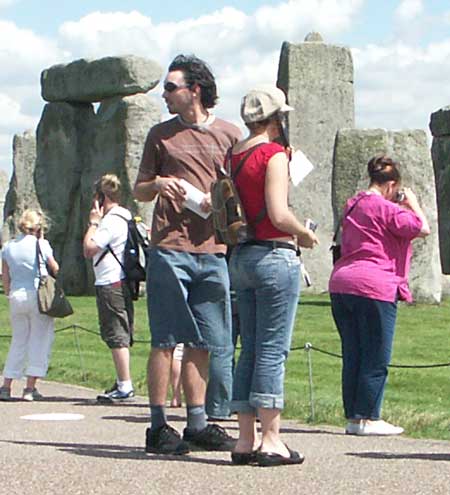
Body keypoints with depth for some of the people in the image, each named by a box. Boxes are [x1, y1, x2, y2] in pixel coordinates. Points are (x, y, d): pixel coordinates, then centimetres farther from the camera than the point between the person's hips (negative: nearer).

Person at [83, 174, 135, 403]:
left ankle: (125, 386, -12)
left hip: (110, 284, -10)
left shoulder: (112, 221, -14)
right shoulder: (125, 216, 18)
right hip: (122, 282, 10)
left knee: (116, 335, -10)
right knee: (121, 335, 14)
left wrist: (93, 223, -8)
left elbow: (89, 249, -18)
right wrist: (97, 223, 17)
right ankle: (122, 384, 20)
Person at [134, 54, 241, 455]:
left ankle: (197, 423, 13)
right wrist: (158, 184, -9)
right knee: (165, 340, -3)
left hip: (213, 249, 2)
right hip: (170, 247, -2)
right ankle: (159, 426, -1)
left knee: (201, 342, 7)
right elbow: (139, 191, 13)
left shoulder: (229, 134, 11)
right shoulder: (161, 134, 10)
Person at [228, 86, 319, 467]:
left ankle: (246, 440, 11)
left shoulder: (233, 155, 11)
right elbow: (279, 214, -19)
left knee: (250, 350, 10)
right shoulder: (274, 154, -11)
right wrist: (306, 235, -3)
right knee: (273, 351, -5)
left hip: (240, 257, 8)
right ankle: (271, 441, -5)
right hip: (274, 255, -8)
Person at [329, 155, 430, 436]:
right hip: (374, 287, -8)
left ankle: (353, 416, 14)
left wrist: (401, 210, 27)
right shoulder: (386, 209, -7)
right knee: (376, 359, -1)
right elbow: (423, 229, -11)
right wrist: (413, 205, 5)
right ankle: (368, 419, -1)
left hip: (341, 284, 8)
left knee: (352, 356, 11)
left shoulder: (353, 206, 18)